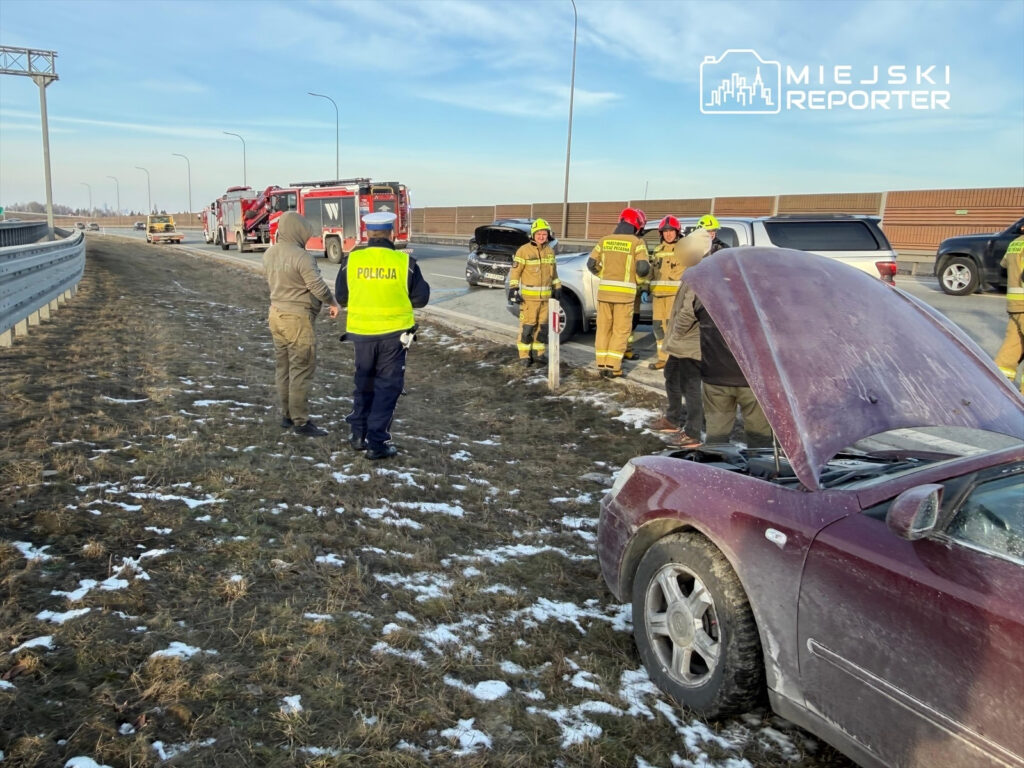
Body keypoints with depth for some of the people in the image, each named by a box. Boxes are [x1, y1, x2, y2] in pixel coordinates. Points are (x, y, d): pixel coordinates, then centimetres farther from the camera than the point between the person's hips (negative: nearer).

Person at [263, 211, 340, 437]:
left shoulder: (269, 254, 7)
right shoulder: (301, 257, -19)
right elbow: (318, 287, -18)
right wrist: (333, 303, -1)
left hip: (276, 314, 9)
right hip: (297, 318, -9)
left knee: (283, 367, 14)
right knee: (301, 370, -3)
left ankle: (286, 415, 23)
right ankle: (301, 421, 1)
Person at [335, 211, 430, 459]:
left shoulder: (351, 261, -5)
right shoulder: (405, 262, -10)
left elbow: (341, 298, 4)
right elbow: (421, 298, -3)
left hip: (361, 332, 2)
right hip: (394, 333, -2)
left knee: (363, 383, 20)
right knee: (387, 387, 7)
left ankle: (358, 434, 27)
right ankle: (377, 443, 7)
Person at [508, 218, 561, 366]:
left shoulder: (550, 251, 10)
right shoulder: (524, 250, -8)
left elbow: (553, 271, 20)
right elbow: (515, 271, -8)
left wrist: (557, 288, 18)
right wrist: (513, 289, -14)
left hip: (545, 295, 6)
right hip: (529, 296, -6)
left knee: (542, 325, 10)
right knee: (527, 325, -5)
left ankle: (538, 353, 20)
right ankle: (524, 355, 3)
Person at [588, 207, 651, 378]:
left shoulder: (605, 240, 7)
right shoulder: (637, 242, -6)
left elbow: (591, 264, 7)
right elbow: (643, 268, -13)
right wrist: (635, 279, 9)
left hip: (604, 290, 4)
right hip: (624, 292, -4)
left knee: (603, 328, 11)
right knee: (620, 330, 3)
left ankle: (602, 365, 13)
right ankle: (612, 367, 1)